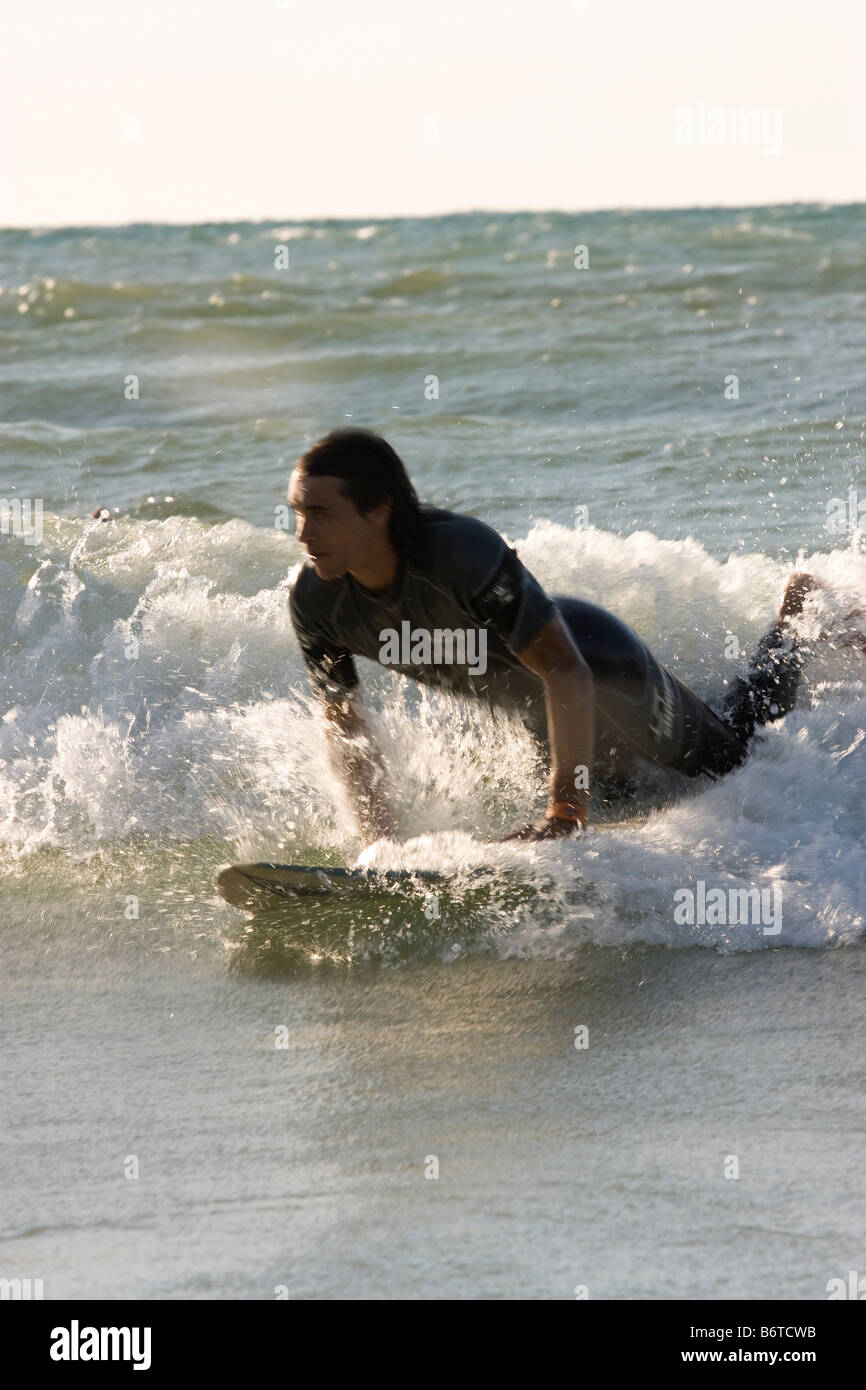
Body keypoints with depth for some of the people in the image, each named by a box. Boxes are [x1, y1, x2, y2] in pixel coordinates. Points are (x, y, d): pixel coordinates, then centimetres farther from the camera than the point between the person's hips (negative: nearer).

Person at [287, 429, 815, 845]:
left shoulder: (467, 552, -43)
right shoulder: (313, 599, -26)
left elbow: (565, 672, -39)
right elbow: (344, 719, -11)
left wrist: (568, 808, -42)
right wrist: (381, 837, -18)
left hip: (603, 673, -6)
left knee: (737, 757, 20)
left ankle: (798, 612, 43)